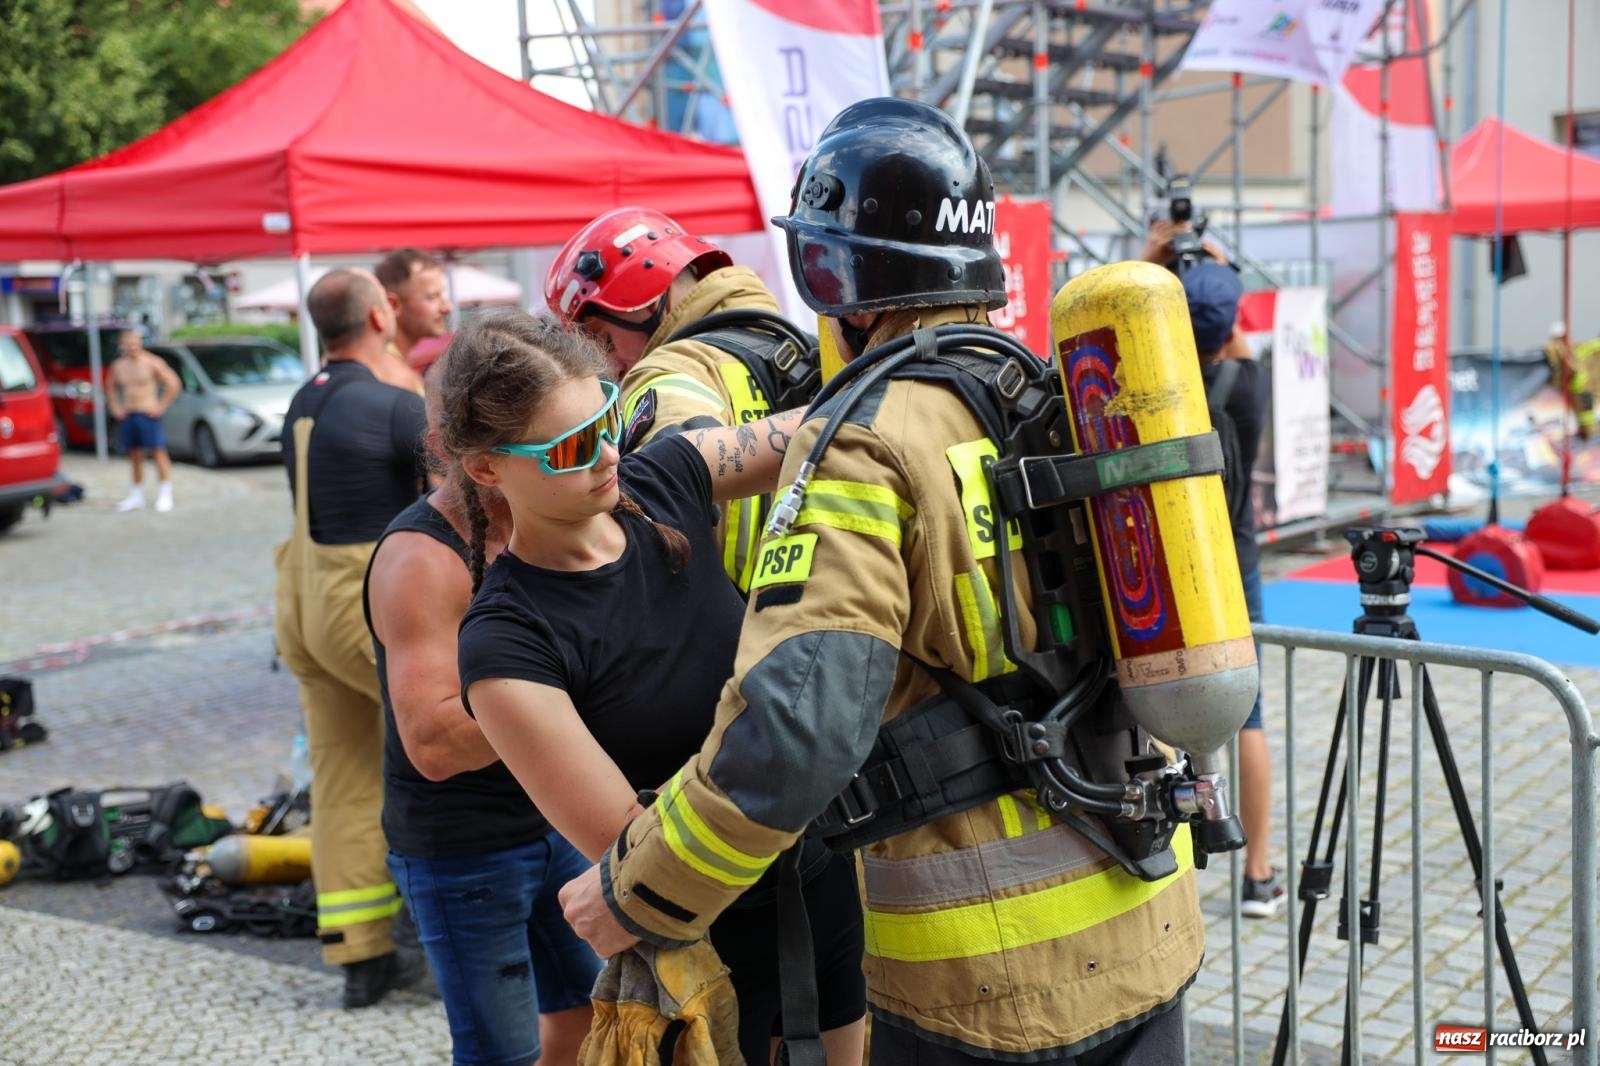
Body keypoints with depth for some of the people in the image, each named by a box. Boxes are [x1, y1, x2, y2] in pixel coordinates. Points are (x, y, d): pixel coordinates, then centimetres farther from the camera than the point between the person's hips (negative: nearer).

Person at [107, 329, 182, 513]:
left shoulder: (152, 363, -7)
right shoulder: (118, 365, 9)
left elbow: (174, 384, -9)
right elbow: (111, 389, 25)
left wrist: (161, 406, -10)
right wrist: (115, 408, 12)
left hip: (147, 414, -5)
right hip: (127, 415, 5)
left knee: (158, 453, -6)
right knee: (134, 456, 10)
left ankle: (164, 495, -3)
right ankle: (136, 495, 18)